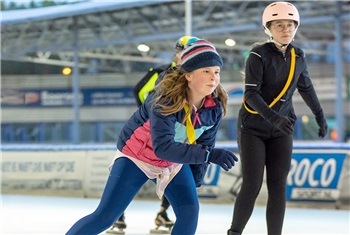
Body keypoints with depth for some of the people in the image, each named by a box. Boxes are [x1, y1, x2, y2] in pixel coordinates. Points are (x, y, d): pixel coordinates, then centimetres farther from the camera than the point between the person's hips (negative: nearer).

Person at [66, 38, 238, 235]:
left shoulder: (215, 107, -15)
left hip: (174, 162, 5)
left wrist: (194, 180, 5)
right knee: (104, 217, -9)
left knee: (190, 211, -13)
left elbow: (204, 144, 2)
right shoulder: (166, 98, -33)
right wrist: (209, 155, -47)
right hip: (136, 157, -5)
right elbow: (162, 147, -41)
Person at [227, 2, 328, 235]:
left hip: (281, 131, 4)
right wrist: (274, 117, -34)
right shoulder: (259, 55, -14)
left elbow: (306, 88, 17)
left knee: (278, 187, -3)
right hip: (253, 128, -4)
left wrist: (320, 117, 25)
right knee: (252, 186, -9)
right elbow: (251, 94, -20)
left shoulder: (298, 57, 1)